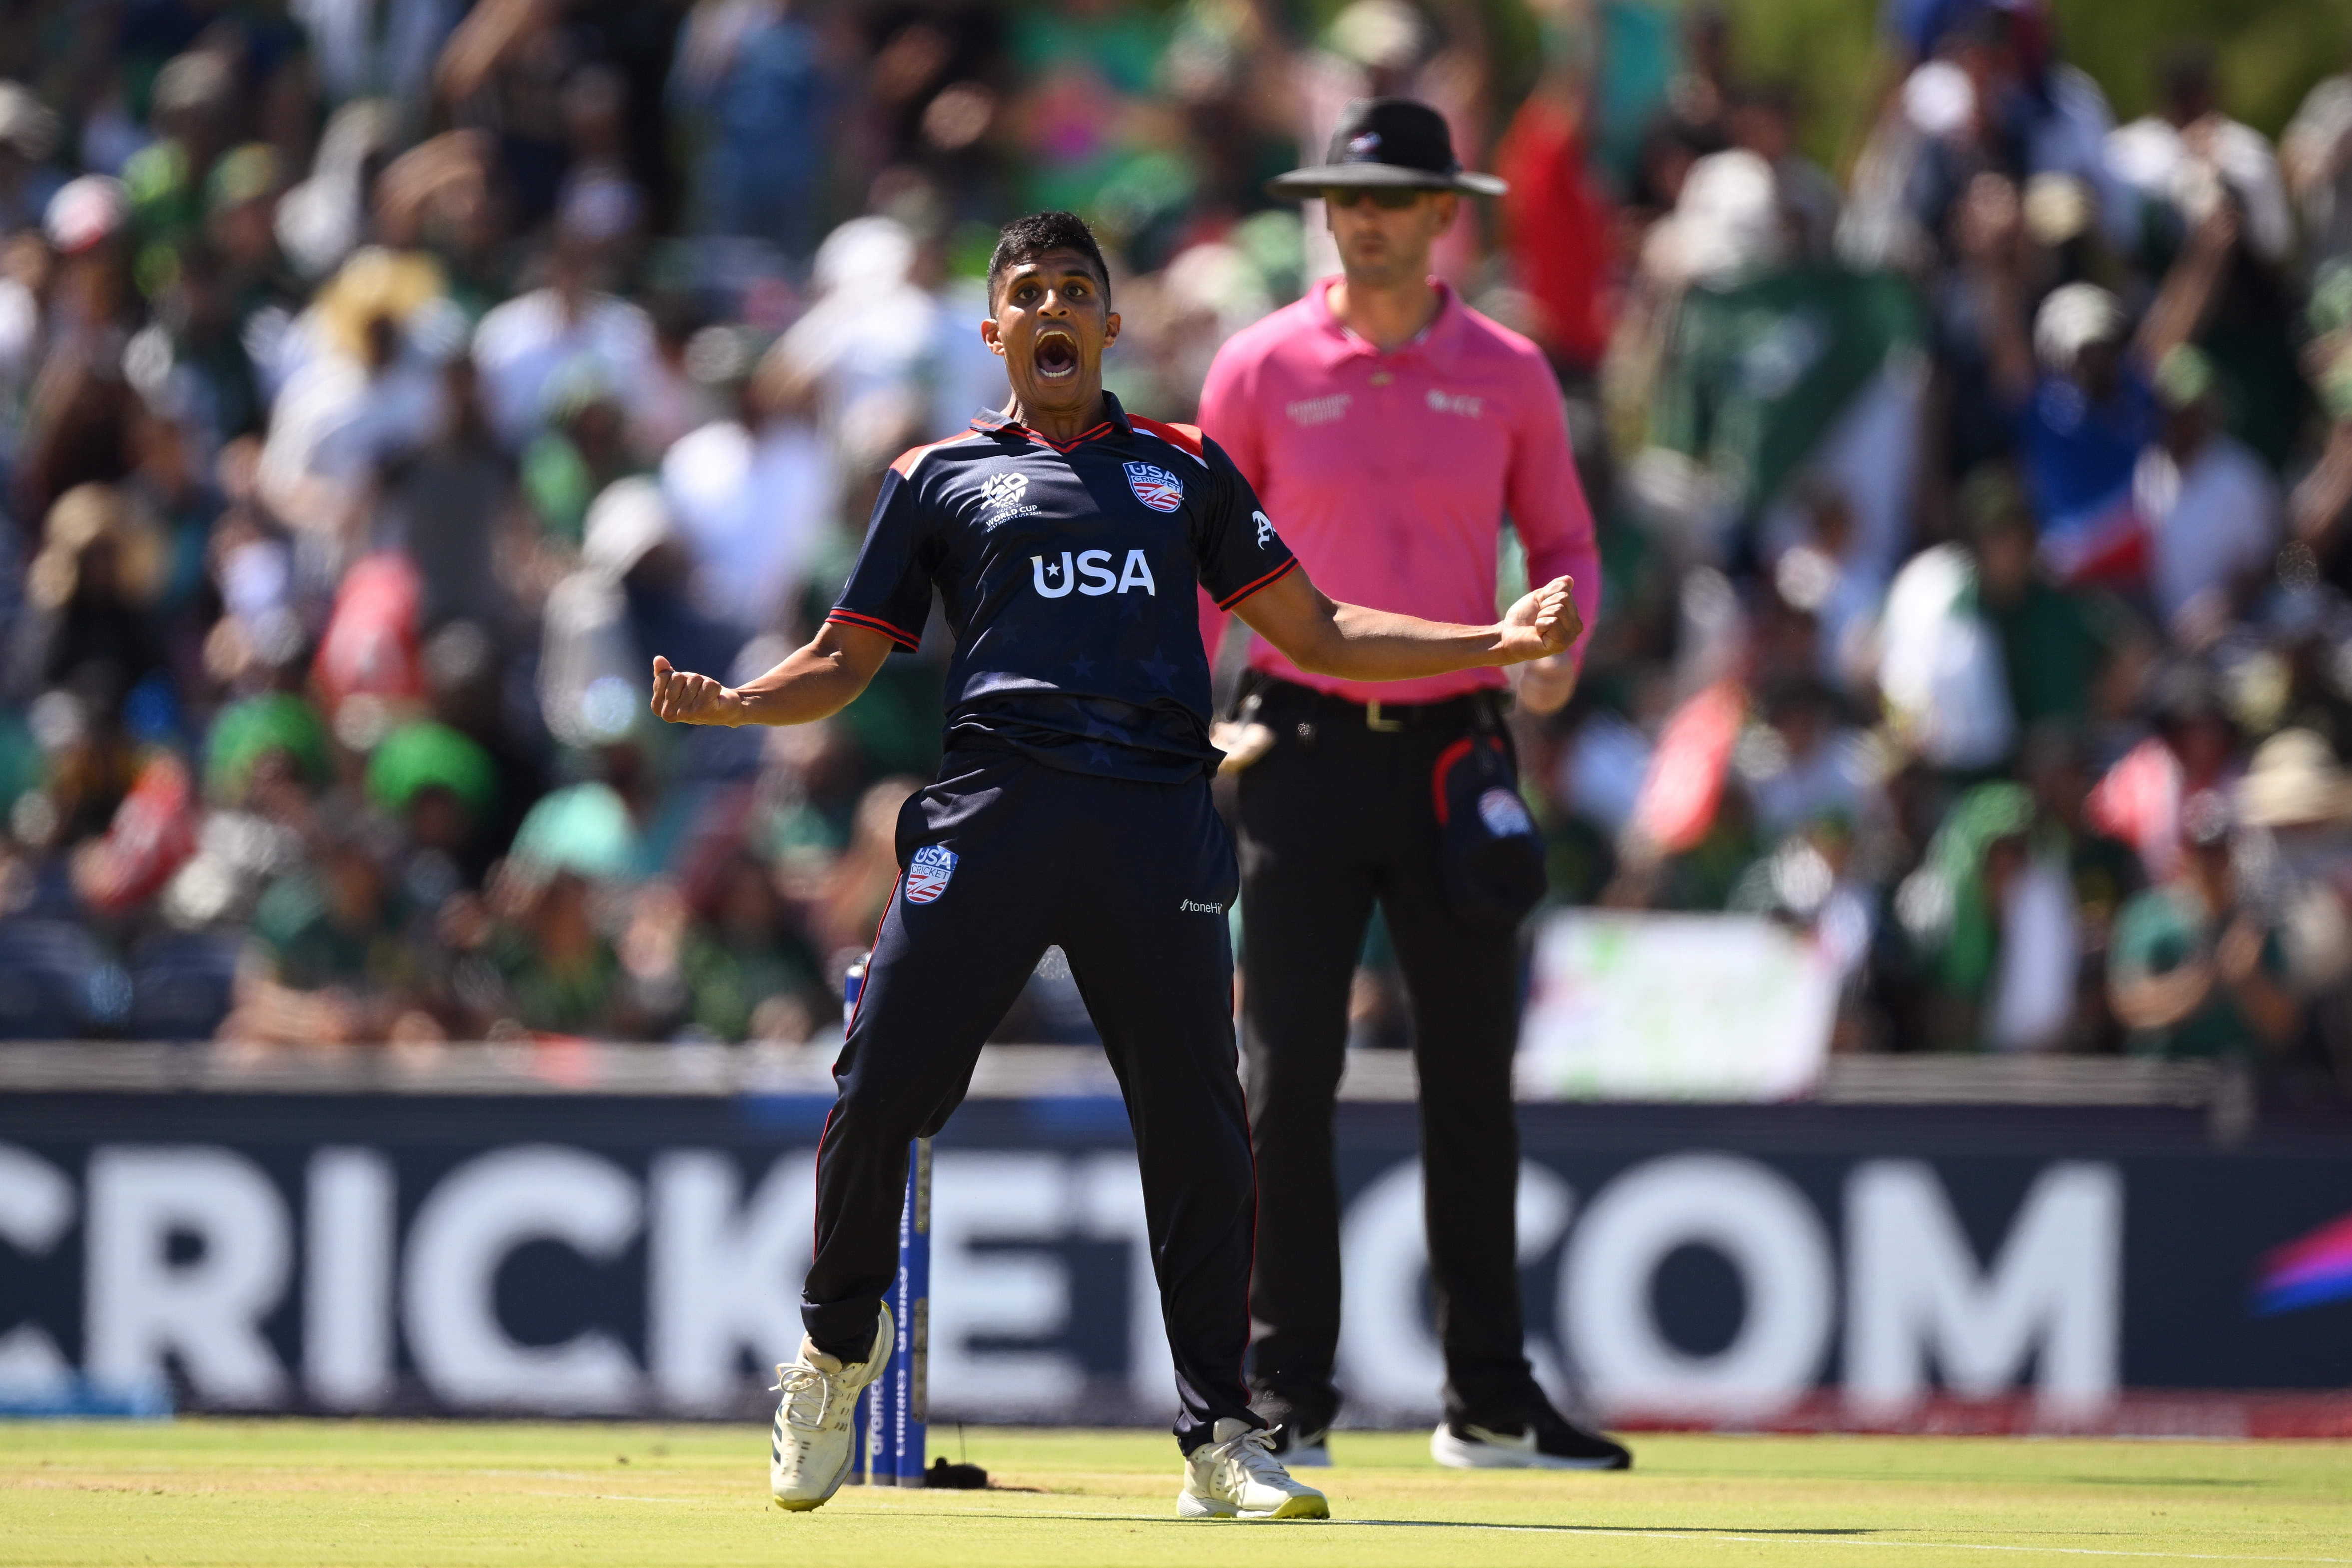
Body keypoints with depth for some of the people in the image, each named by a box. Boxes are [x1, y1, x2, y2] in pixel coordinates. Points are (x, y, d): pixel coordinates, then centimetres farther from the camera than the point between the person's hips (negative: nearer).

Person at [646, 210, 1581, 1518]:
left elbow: (1316, 634, 19)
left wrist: (1499, 641, 8)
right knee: (881, 1089, -8)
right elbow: (846, 662, 17)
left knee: (1200, 1126, -6)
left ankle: (1220, 1436, 1)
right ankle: (838, 1348, 17)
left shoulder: (1183, 468, 21)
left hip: (1158, 814, 1)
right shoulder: (940, 476, 19)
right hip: (995, 806, -1)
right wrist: (731, 703, -4)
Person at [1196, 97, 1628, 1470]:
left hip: (1456, 751, 2)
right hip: (1309, 749, -2)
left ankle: (1490, 1399, 14)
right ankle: (1287, 1398, -1)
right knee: (1290, 1076, -6)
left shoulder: (1507, 374, 5)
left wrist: (1559, 644, -10)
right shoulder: (1263, 368, 0)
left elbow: (1565, 544, 12)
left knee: (1473, 1083, 6)